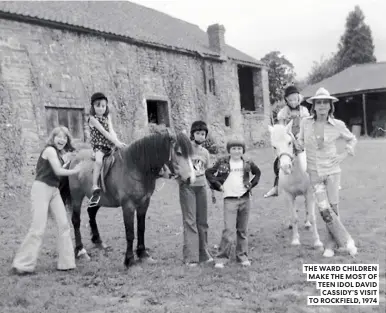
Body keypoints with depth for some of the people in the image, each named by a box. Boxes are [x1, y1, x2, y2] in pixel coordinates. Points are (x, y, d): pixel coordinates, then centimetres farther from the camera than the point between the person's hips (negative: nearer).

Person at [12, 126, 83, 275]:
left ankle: (65, 262, 9)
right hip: (41, 188, -9)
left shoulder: (59, 152, 15)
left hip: (54, 190, 9)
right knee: (38, 228, -10)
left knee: (64, 224, 2)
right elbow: (58, 171, -20)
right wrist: (75, 171, -7)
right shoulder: (50, 150, -12)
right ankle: (22, 265, 0)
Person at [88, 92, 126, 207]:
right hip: (99, 146, -6)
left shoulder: (107, 116, 12)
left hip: (110, 145, 7)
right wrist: (115, 142, -23)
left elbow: (111, 130, 0)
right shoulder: (92, 118, -5)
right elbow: (103, 131, -15)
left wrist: (117, 141, -17)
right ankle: (95, 189, -37)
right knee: (99, 160, -33)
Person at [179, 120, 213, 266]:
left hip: (201, 187, 5)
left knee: (202, 221, 9)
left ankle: (203, 254, 20)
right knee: (189, 221, -7)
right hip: (187, 186, -5)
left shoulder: (205, 152, 11)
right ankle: (190, 257, -5)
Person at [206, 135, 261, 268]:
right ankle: (221, 258, -3)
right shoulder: (223, 162, -1)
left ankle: (242, 256, 22)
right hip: (230, 200, -3)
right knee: (229, 230, -11)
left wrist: (251, 184, 8)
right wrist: (218, 185, -2)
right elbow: (208, 173, 5)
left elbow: (258, 172, 21)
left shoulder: (247, 163, 6)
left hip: (245, 198, 3)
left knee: (243, 230, 11)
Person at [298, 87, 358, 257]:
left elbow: (352, 139, 11)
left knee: (333, 207, 3)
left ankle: (331, 244, 20)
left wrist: (344, 154, -1)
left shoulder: (338, 125, -7)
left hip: (332, 170, 0)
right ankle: (346, 240, 9)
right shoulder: (305, 123, -4)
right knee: (324, 210, -7)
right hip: (314, 173, 1)